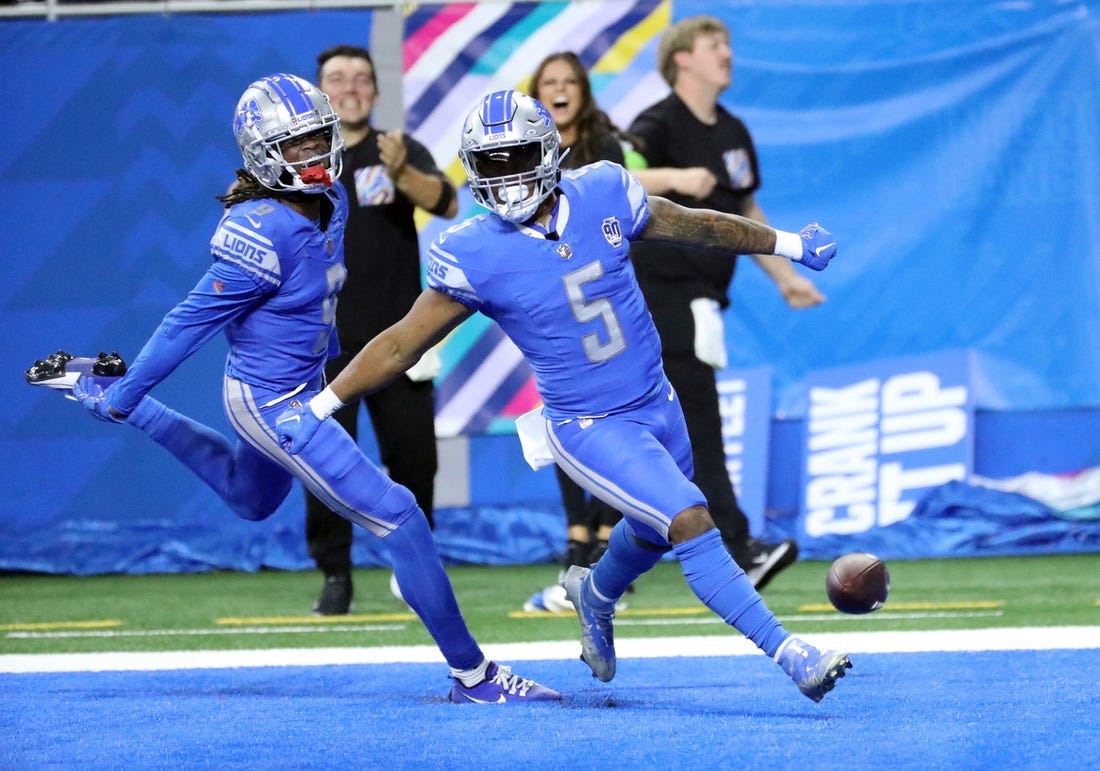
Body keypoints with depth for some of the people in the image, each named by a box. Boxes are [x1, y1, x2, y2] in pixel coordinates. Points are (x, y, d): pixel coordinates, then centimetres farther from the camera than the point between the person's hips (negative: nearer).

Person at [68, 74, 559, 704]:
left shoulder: (331, 202, -4)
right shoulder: (264, 232, -28)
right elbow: (194, 320, -21)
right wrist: (126, 392, -13)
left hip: (304, 385, 10)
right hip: (272, 403, -10)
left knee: (250, 499, 37)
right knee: (396, 516, -11)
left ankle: (126, 407, 43)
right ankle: (474, 674, -5)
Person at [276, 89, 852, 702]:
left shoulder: (603, 196, -8)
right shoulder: (475, 256, -18)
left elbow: (693, 226, 8)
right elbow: (404, 343, -9)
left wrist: (789, 244, 18)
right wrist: (320, 405, -12)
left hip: (657, 403, 6)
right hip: (589, 429, -6)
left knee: (655, 530, 25)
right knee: (691, 524, -19)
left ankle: (596, 595, 57)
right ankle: (787, 652, -15)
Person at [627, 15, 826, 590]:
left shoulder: (733, 133, 16)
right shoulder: (659, 126, -10)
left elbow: (746, 213, 28)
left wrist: (784, 277, 24)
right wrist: (674, 178, -40)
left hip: (701, 300, 8)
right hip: (660, 292, -8)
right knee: (698, 424, -14)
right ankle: (735, 553, -21)